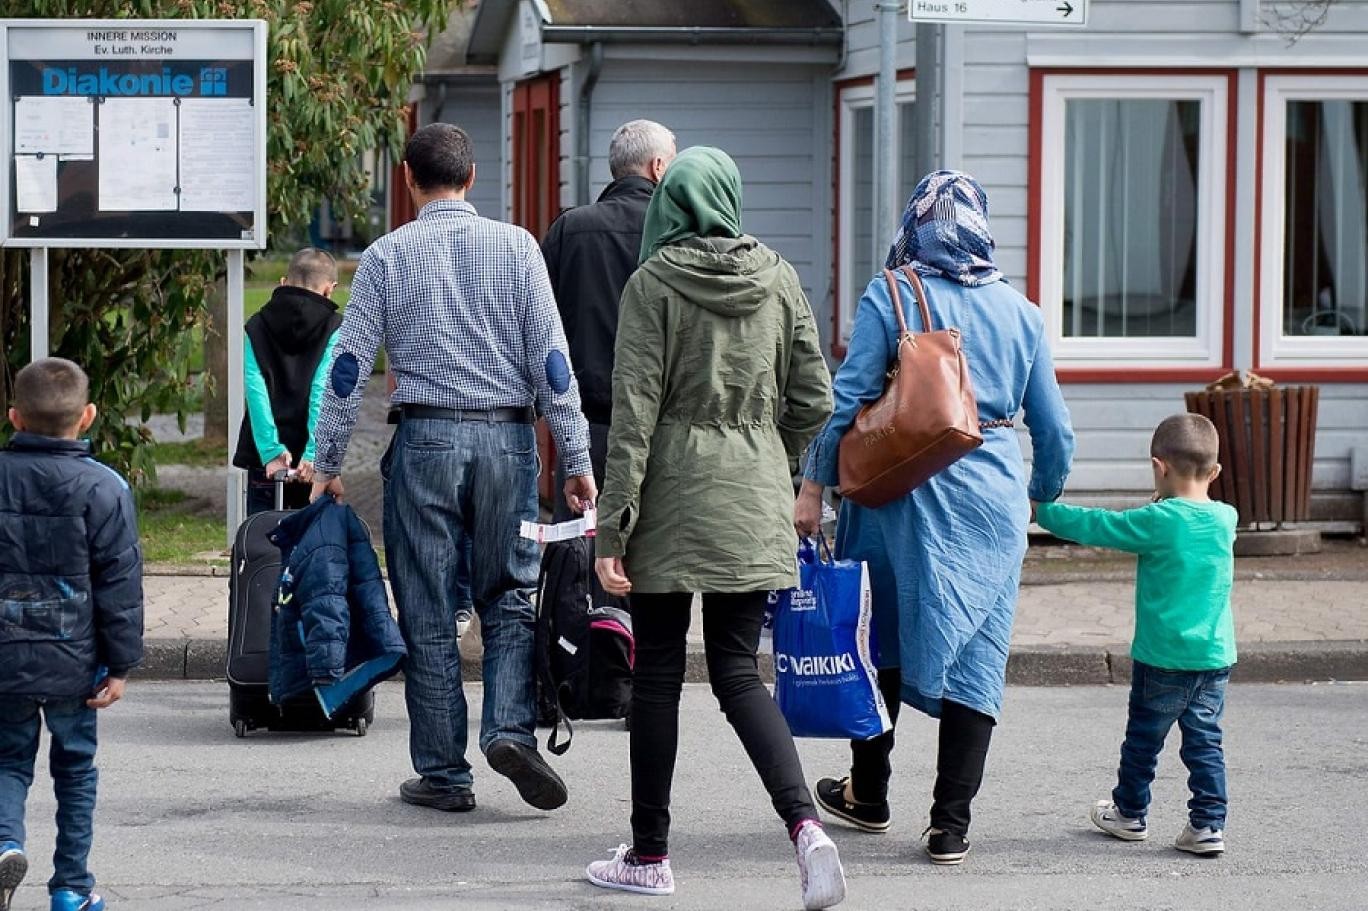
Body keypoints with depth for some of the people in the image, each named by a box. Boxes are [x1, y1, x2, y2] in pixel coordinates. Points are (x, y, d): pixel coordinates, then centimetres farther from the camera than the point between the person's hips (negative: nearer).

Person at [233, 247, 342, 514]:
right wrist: (314, 453, -17)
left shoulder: (257, 327, 7)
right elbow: (322, 392, -11)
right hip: (312, 464, -1)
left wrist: (271, 450, -13)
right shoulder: (333, 329, 0)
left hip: (266, 462, 1)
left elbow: (255, 389, -6)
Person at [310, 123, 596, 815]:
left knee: (429, 616, 5)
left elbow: (349, 368, 0)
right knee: (509, 597, 12)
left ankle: (443, 775, 7)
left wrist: (327, 464, 8)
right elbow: (552, 360, 0)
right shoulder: (516, 247, 3)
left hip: (427, 440, -1)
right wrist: (576, 460, 2)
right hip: (508, 439, 1)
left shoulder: (386, 256, 1)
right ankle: (511, 728, -10)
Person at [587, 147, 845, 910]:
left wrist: (614, 525, -10)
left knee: (658, 671, 7)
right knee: (738, 669, 6)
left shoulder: (655, 283, -8)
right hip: (754, 501, 3)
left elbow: (635, 409, -11)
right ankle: (805, 824, -16)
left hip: (672, 493, -3)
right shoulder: (778, 281, 3)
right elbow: (814, 400, 5)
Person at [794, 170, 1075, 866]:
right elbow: (1054, 428, 10)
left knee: (885, 634, 15)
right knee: (977, 652, 4)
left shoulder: (888, 298, -3)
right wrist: (1043, 496, 26)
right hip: (996, 492, 2)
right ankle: (950, 824, 1)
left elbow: (847, 398, -9)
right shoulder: (1019, 310, 7)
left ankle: (869, 794, 27)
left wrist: (813, 486, -3)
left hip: (908, 488, -2)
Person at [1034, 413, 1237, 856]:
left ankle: (1130, 814, 29)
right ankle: (1208, 824, 4)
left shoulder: (1158, 522, -17)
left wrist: (1042, 511, 1)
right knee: (1204, 741, 9)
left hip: (1162, 658, -4)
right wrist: (1169, 502, 23)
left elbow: (1094, 527, -10)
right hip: (1215, 656, 4)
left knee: (1144, 738, 14)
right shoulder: (1225, 519, -1)